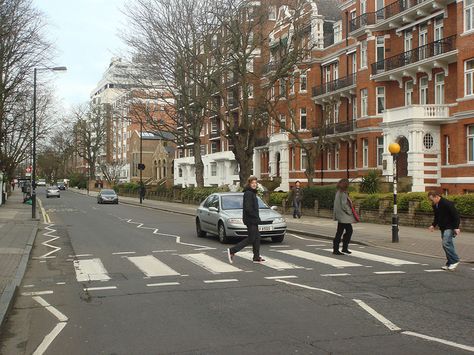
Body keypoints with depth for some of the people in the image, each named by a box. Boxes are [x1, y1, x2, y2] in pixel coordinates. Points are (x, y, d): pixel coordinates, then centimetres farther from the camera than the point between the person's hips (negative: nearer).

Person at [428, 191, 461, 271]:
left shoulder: (447, 204, -19)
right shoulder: (435, 206, 8)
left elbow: (456, 215, -18)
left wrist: (456, 227, -22)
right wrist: (433, 225, 8)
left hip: (450, 227, -9)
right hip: (443, 228, 9)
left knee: (446, 243, -18)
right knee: (446, 245, 9)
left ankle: (455, 261, -7)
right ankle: (450, 264, 14)